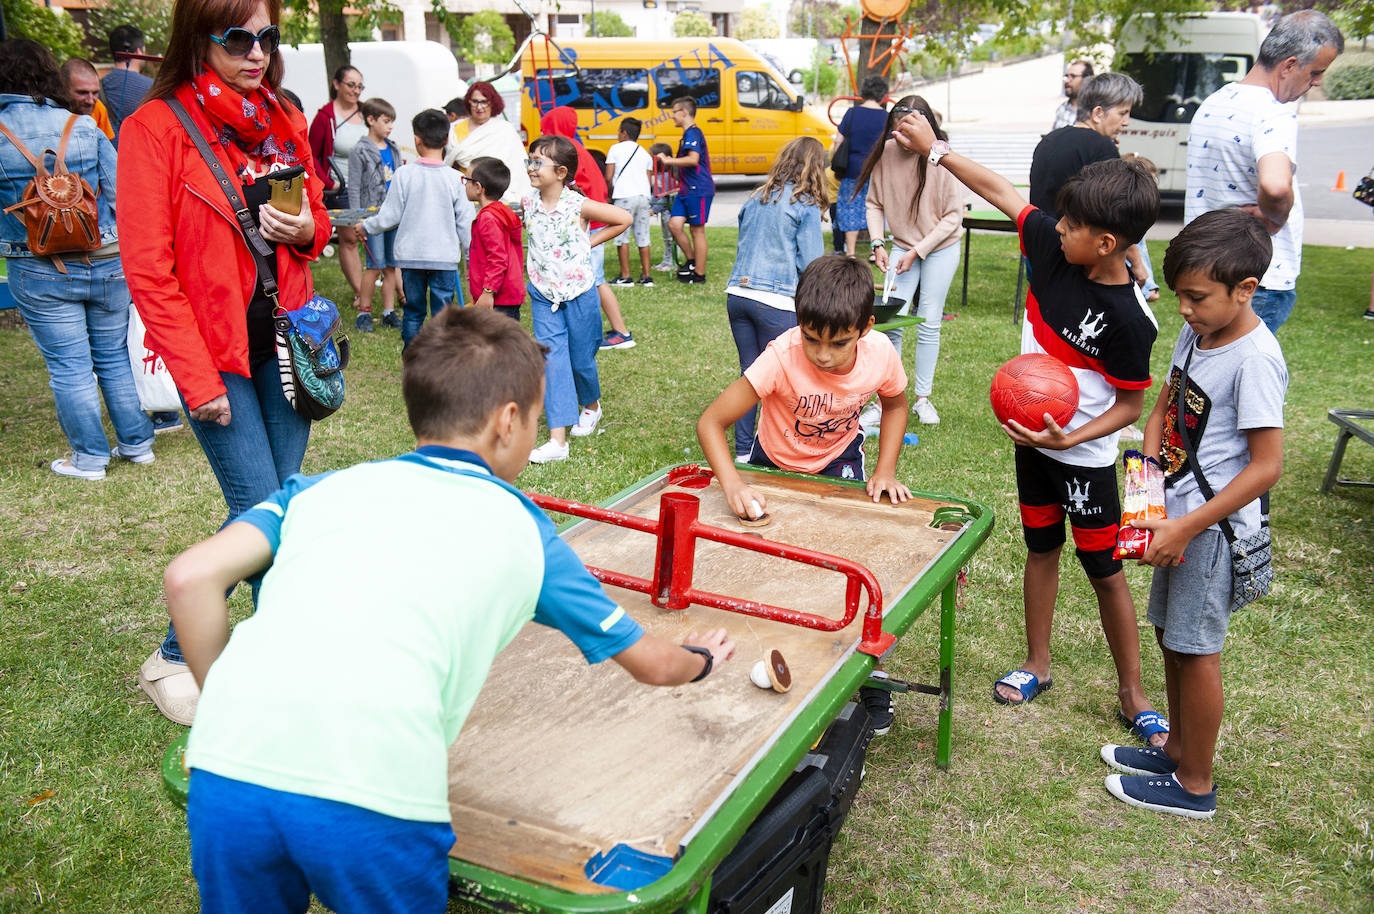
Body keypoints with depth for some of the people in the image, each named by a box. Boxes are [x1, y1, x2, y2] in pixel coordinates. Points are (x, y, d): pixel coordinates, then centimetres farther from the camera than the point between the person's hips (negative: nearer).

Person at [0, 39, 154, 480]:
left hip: (39, 273, -2)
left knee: (68, 367, 7)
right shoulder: (84, 128, -3)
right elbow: (119, 195, -3)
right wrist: (126, 253, 8)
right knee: (114, 357, 15)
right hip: (107, 262, 2)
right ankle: (136, 443, 23)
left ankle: (89, 457, 15)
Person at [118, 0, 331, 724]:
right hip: (215, 349, -5)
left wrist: (305, 229, -5)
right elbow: (149, 270, -12)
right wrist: (197, 379, -16)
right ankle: (172, 659, 12)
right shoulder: (154, 128, -9)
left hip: (283, 336, 5)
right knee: (260, 510, -7)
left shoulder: (285, 123, 8)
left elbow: (315, 222, 20)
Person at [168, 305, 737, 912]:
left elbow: (190, 578, 10)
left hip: (230, 761, 3)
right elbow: (651, 663, 30)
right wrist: (701, 658, 52)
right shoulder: (520, 526, 20)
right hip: (376, 787, -2)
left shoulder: (326, 487, 23)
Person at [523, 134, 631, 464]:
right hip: (542, 294, 3)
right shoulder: (528, 203, -2)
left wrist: (591, 241, -3)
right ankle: (557, 439, -8)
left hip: (578, 292, -3)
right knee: (551, 360, -6)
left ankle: (591, 406, 44)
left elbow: (624, 219, -3)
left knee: (581, 360, 10)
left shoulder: (578, 205, -14)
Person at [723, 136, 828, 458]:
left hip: (738, 293, 6)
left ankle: (743, 452, 19)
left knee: (749, 373, 14)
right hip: (777, 301, -6)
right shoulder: (805, 205, -4)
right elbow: (811, 262, -6)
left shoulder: (755, 198, 14)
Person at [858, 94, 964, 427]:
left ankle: (923, 398, 17)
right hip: (902, 247, 2)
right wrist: (878, 244, -9)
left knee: (929, 324, 4)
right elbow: (875, 203, 3)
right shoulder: (886, 153, -10)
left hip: (941, 248, -2)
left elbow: (953, 216, -13)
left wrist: (918, 251, -16)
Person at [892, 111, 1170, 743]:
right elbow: (999, 191, -1)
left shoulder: (1128, 321, -27)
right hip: (1032, 437, 6)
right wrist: (935, 149, 3)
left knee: (1104, 570, 6)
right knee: (1041, 548, 19)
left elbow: (1131, 405, -17)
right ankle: (1037, 665, 36)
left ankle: (1131, 694, 24)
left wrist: (1068, 438, -27)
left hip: (1084, 455, -6)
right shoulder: (1052, 247, -11)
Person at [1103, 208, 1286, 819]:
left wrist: (1187, 528, -21)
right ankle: (1178, 749, 38)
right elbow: (1163, 409, 13)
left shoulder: (1255, 359, -22)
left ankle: (1195, 785, 20)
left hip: (1215, 525, -8)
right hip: (1177, 514, 8)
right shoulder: (1194, 335, 3)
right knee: (1169, 634, 19)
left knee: (1195, 648, 3)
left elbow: (1267, 465, -22)